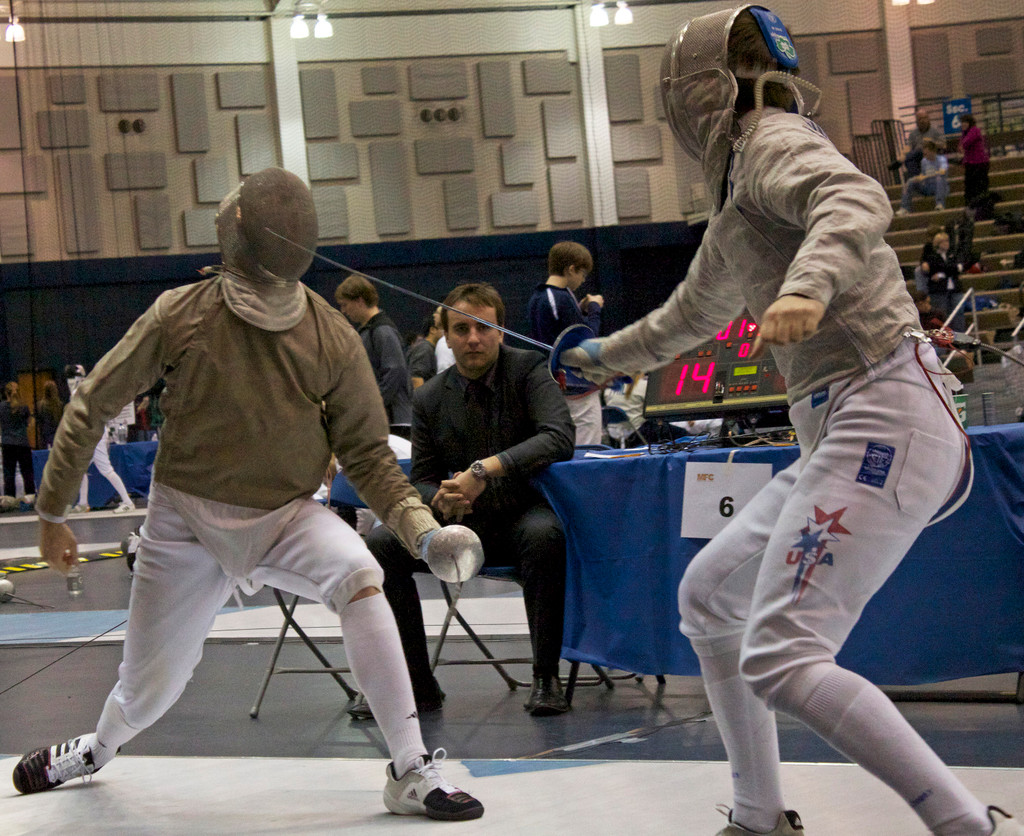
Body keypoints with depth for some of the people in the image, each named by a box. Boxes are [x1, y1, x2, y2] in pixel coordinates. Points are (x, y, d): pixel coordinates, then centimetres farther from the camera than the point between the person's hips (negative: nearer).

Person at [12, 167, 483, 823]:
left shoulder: (333, 338, -15)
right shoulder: (181, 315, -17)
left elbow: (366, 451, -6)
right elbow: (94, 406, -4)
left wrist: (422, 528, -23)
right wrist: (53, 513, 2)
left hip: (286, 516, 0)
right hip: (187, 519, 0)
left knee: (358, 578, -32)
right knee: (149, 686, 10)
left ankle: (411, 771, -25)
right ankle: (99, 748, 50)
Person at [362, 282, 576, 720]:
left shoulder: (529, 370, -7)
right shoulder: (429, 397, 3)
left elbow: (559, 438, -22)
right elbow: (421, 479, 7)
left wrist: (487, 469, -32)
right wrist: (442, 499, -19)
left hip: (521, 520, -3)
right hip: (461, 524, 4)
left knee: (544, 534, -39)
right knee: (380, 544, -19)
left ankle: (546, 678, -25)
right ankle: (417, 684, -9)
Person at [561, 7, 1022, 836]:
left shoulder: (772, 141, -6)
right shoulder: (743, 186, 22)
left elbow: (858, 200, -29)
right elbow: (693, 314, 39)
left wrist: (809, 284, -49)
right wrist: (605, 355, 52)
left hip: (882, 426, -10)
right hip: (850, 434, 10)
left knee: (778, 661, -16)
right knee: (708, 596, 19)